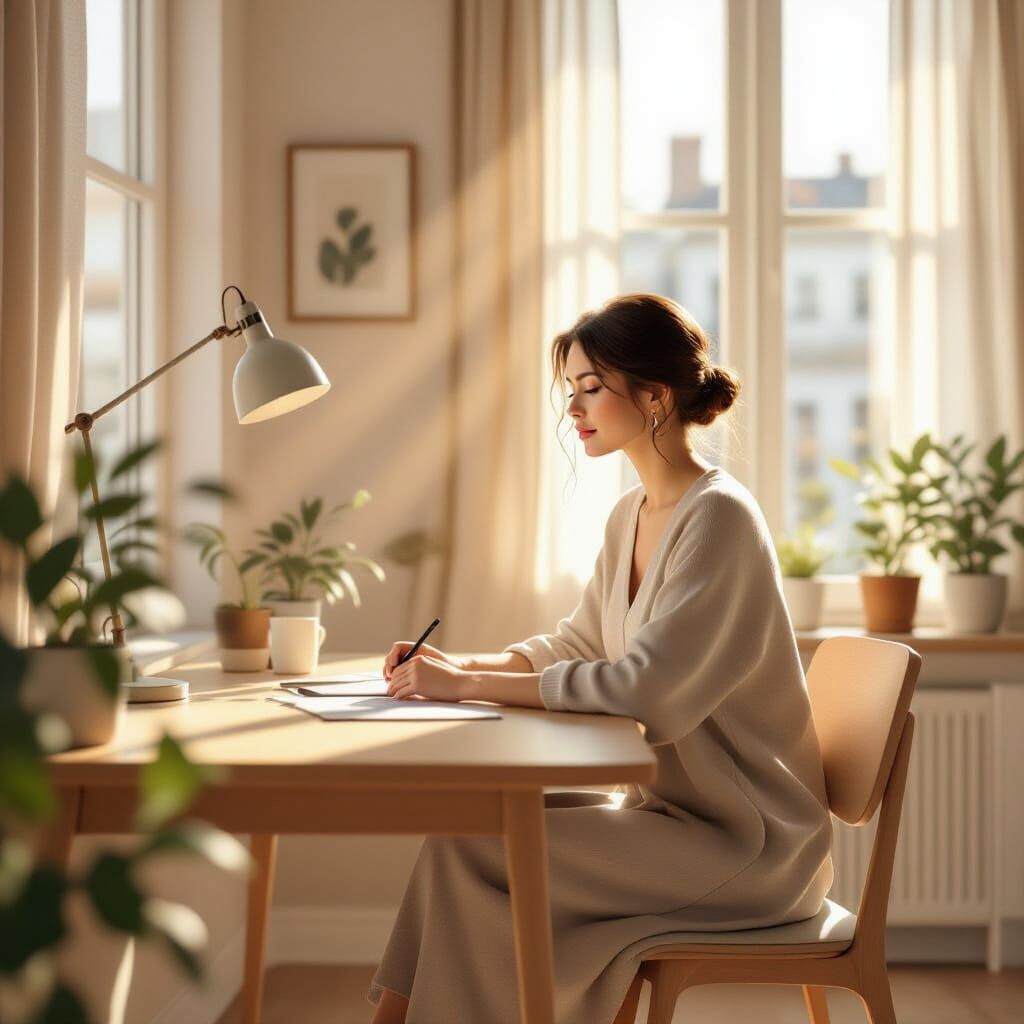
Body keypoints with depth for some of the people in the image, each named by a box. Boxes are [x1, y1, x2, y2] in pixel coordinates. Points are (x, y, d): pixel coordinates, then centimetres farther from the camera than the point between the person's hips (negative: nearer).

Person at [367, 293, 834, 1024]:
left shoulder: (719, 518, -19)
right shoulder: (633, 515, 9)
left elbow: (644, 688, -27)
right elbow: (576, 645, 16)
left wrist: (469, 685, -24)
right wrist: (462, 667, -2)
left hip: (746, 839, -8)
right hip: (675, 805, 8)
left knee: (470, 849, -18)